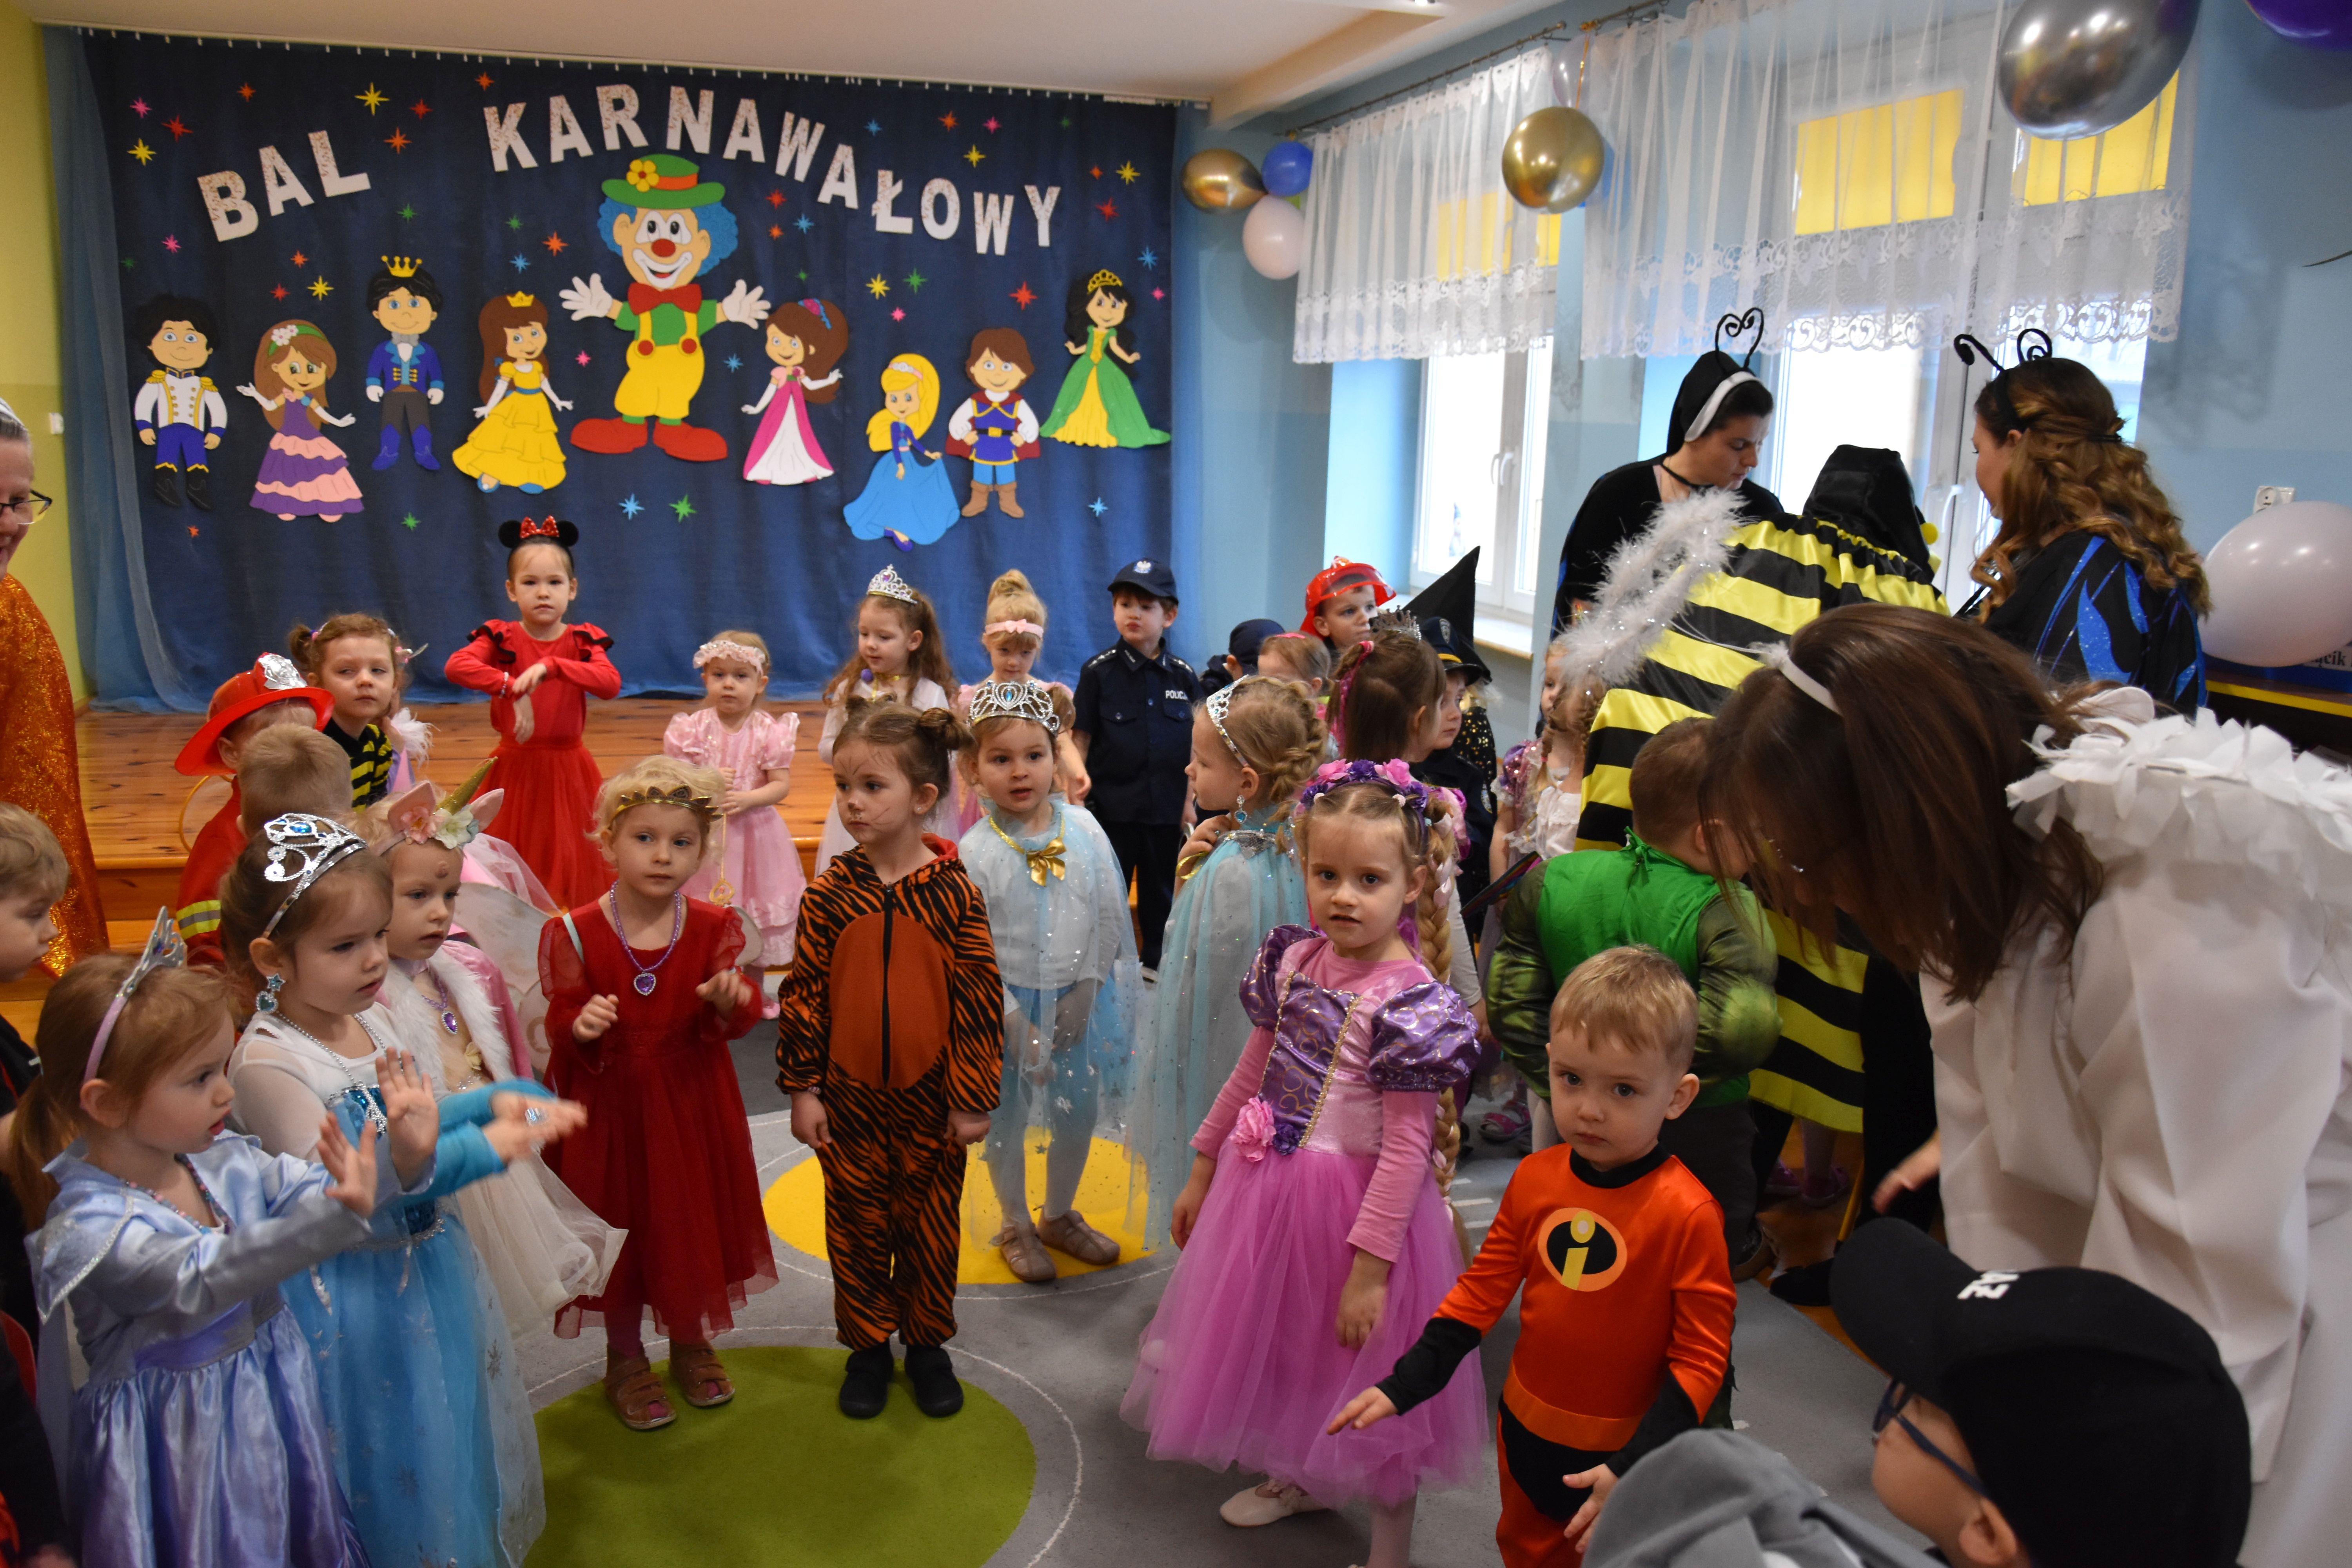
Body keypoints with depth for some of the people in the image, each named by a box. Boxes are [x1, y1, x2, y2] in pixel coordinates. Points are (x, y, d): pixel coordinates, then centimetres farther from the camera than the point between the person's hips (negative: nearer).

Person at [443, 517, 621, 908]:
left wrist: (549, 665, -29)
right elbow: (456, 666, -21)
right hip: (515, 769, 0)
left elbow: (610, 684, -19)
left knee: (568, 860, 4)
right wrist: (512, 687, -32)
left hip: (568, 772, 1)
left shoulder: (582, 640, 1)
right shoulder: (500, 638, -1)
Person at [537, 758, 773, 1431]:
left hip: (693, 1103, 2)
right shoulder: (574, 934, -12)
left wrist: (728, 1001, -30)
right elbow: (560, 1024, -8)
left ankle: (693, 1343, 39)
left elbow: (741, 1015, -7)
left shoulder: (715, 928, -6)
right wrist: (580, 1026, -31)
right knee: (621, 1229, 11)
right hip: (609, 1105, -2)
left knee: (695, 1221, 14)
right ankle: (626, 1361, 33)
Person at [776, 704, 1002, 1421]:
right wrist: (803, 1088, -2)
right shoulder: (829, 894, -7)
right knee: (857, 1224, 13)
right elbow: (803, 994, -1)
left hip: (933, 1097, -1)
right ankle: (868, 1345, 31)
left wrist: (973, 1098, -6)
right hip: (850, 1096, 1)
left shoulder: (954, 893, -11)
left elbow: (981, 999, -7)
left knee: (930, 1225, 13)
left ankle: (926, 1343, 32)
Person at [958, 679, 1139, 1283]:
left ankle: (1060, 1215, 40)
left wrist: (1085, 989, -6)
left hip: (1077, 999, 3)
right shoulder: (976, 852, -14)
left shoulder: (1084, 830, -6)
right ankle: (1015, 1227, 35)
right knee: (1007, 1121, 12)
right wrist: (1015, 1021, -14)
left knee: (1078, 1115, 15)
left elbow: (1111, 917, -1)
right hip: (1009, 1005, -3)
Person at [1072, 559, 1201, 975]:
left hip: (1166, 807, 2)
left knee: (1161, 893, 15)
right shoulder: (1099, 671, -4)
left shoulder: (1183, 676, 1)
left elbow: (1195, 742, 6)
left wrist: (1190, 800, 3)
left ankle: (1154, 965, 30)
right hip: (1111, 804, -2)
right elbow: (1081, 739, -2)